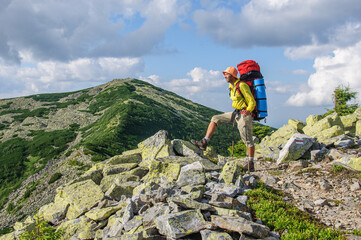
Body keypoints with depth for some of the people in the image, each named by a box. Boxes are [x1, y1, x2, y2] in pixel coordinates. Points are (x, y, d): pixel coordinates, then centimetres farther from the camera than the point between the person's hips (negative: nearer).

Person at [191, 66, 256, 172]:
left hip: (244, 114, -9)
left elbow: (252, 102, -18)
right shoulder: (232, 86, 9)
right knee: (215, 119, 5)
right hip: (236, 113, 9)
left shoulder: (241, 85, -17)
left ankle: (251, 165, -1)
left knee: (247, 140, -7)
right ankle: (204, 142, 3)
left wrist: (248, 111, -36)